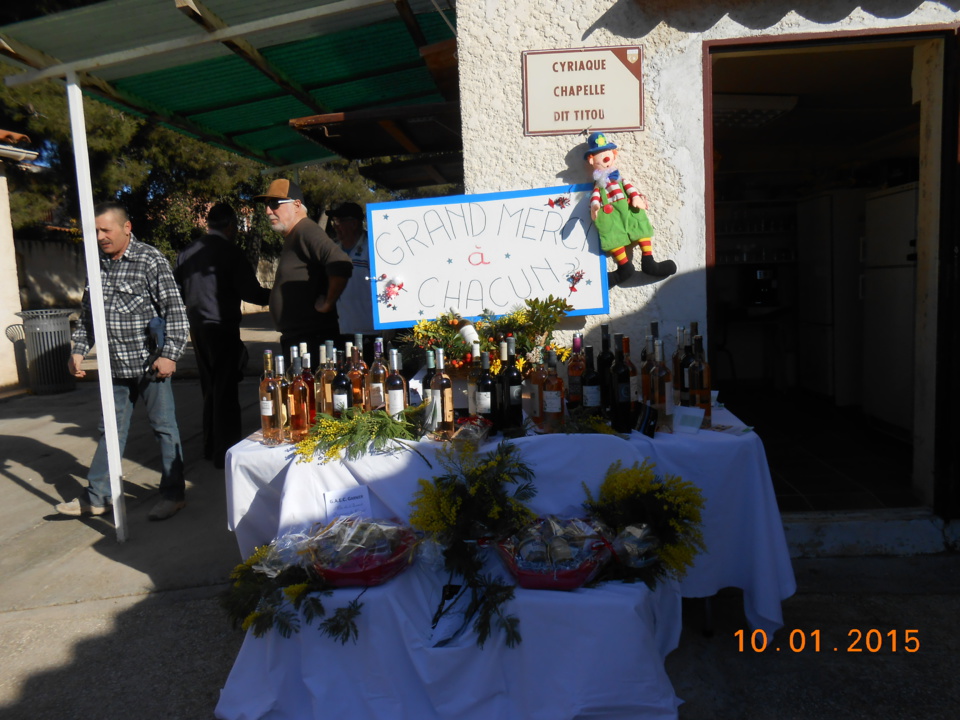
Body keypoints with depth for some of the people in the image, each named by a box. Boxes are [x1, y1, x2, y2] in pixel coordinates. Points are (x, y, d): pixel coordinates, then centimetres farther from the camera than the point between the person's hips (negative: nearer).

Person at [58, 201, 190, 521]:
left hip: (149, 363, -6)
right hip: (116, 365, 6)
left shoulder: (150, 259, -9)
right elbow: (87, 312, 18)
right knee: (111, 429, 15)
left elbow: (175, 309, -12)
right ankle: (96, 497, 26)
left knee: (164, 427, 3)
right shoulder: (98, 264, 9)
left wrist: (169, 353, -16)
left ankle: (173, 495, 14)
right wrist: (79, 349, 11)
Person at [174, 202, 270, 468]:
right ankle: (226, 452, 2)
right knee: (225, 390, -1)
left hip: (197, 327, 7)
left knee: (209, 388, 17)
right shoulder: (229, 252, -12)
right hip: (222, 327, -7)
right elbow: (250, 292, -16)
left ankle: (211, 446, 26)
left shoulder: (187, 252, 8)